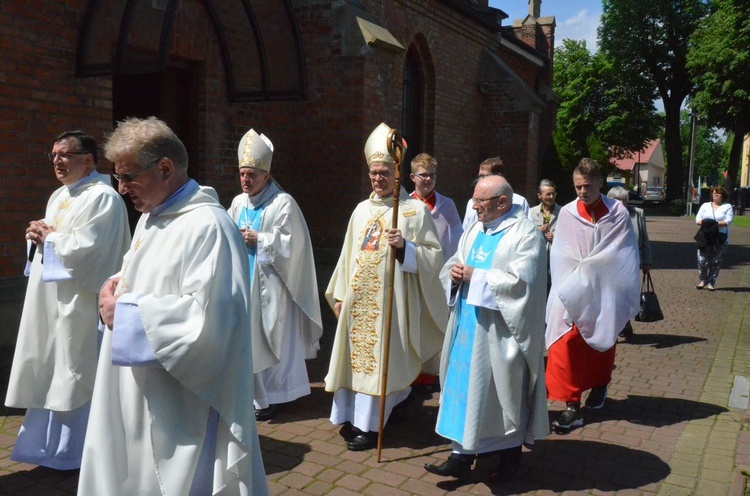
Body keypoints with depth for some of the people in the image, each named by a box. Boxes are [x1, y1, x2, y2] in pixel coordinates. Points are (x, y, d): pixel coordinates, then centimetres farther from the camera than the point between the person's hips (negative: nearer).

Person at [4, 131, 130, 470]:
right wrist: (39, 236, 0)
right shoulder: (58, 197, 17)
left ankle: (75, 450, 14)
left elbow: (89, 246, -22)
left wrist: (50, 239, -9)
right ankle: (48, 441, 29)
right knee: (49, 371, 15)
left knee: (75, 372, 0)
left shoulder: (102, 197, -13)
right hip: (49, 299, 9)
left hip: (79, 301, -9)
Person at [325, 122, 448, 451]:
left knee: (379, 357, -2)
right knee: (355, 354, 9)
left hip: (389, 298, -6)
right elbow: (348, 254, 15)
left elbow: (434, 255, -7)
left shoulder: (415, 210, -4)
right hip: (358, 297, 6)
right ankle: (352, 417, 22)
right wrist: (339, 294, 12)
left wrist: (405, 246, -24)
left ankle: (371, 425, 8)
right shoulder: (362, 209, 12)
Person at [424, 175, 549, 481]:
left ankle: (510, 453, 26)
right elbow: (453, 266, 14)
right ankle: (462, 455, 16)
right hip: (468, 325, 7)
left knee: (503, 390, 7)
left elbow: (520, 281, -21)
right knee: (465, 387, 8)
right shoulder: (474, 231, 12)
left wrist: (474, 276, -18)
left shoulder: (525, 234, -10)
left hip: (500, 332, -6)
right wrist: (455, 273, -10)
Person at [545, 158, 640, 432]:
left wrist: (587, 267, -10)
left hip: (604, 292, 1)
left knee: (602, 341, 17)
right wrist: (585, 270, -13)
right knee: (567, 345, -9)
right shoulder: (567, 213, -3)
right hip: (573, 293, 0)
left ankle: (599, 386, 40)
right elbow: (561, 255, -3)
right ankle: (572, 404, -2)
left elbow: (623, 255, -5)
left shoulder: (617, 213, -4)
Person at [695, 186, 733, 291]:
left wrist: (716, 224, -22)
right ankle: (703, 280, 10)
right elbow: (698, 219, 6)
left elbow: (729, 220, -7)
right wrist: (704, 223, -16)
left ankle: (711, 283, 9)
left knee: (716, 262, 1)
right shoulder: (705, 205, 14)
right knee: (702, 260, -5)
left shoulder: (727, 207, 6)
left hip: (720, 239, -1)